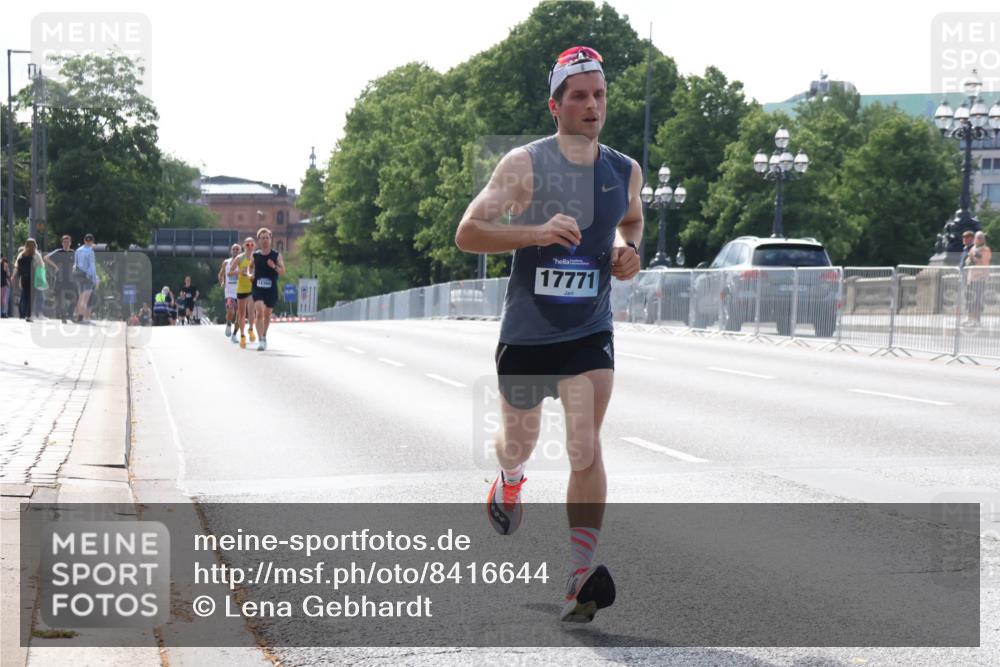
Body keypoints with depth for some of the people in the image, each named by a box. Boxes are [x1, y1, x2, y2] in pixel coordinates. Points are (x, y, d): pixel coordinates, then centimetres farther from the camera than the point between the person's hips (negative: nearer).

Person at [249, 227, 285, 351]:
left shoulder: (276, 255, 1)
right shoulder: (254, 255, 3)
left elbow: (283, 272, 0)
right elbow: (251, 268, 18)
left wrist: (274, 267, -19)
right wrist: (250, 275, -3)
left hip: (271, 289, 1)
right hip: (258, 288, -1)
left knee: (267, 314, 13)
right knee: (259, 312, -18)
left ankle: (264, 337, 36)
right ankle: (261, 340, -21)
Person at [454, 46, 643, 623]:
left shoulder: (626, 172, 4)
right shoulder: (525, 165, -9)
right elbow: (467, 233, -13)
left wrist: (627, 250, 3)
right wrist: (537, 232, -27)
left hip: (590, 334, 1)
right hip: (526, 334, -1)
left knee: (586, 449, -16)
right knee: (519, 442, 17)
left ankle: (580, 579, -16)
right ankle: (511, 478, 56)